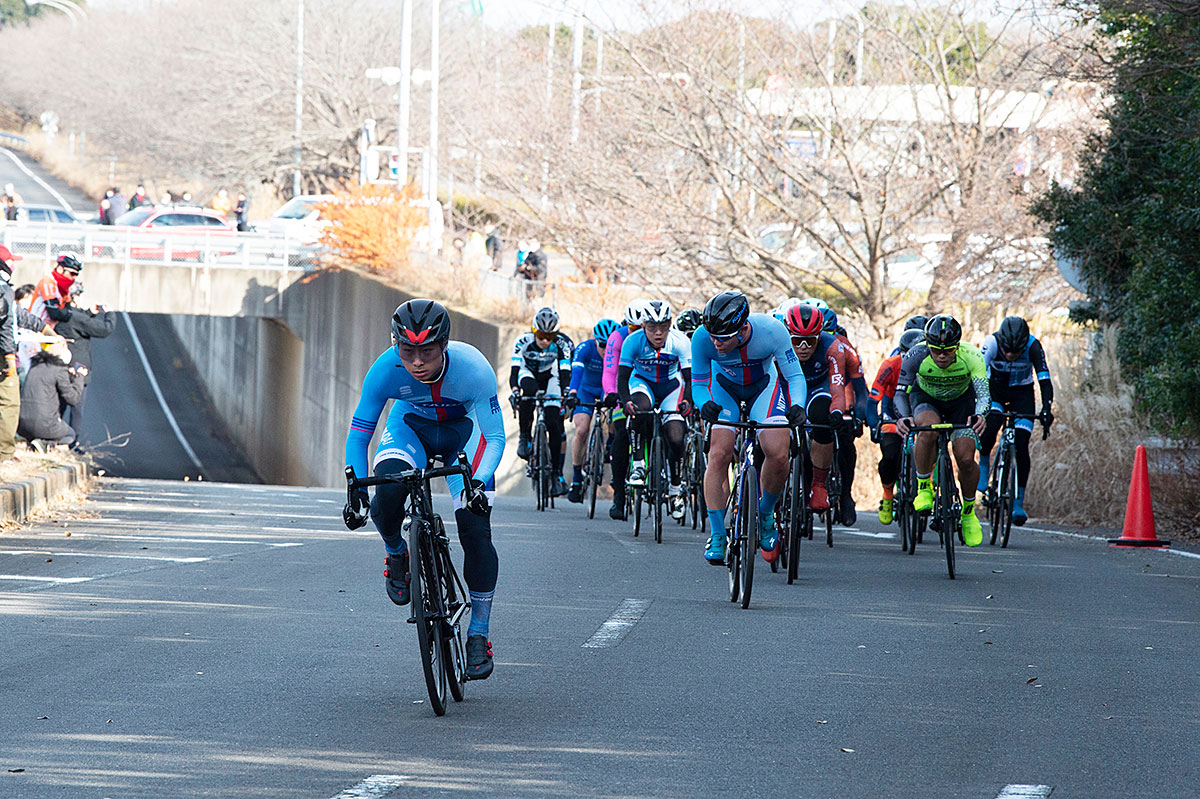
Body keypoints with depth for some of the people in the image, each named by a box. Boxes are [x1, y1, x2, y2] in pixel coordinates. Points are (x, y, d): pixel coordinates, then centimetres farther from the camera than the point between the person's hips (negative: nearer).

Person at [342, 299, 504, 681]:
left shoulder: (473, 369, -35)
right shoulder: (385, 370, -32)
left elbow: (495, 438, -26)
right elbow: (358, 433, -19)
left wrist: (479, 481, -44)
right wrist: (355, 489, -31)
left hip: (463, 430, -1)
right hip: (410, 426, 1)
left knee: (475, 531, -13)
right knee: (388, 494, -30)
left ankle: (479, 635, 2)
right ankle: (397, 554, 5)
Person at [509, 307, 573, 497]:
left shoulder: (561, 344, -26)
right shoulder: (523, 342, -29)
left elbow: (565, 373, -31)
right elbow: (515, 370, -35)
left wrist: (567, 394, -50)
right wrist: (514, 391, -54)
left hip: (549, 377, 1)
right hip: (528, 373, -1)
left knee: (554, 423, -14)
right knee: (528, 390, -38)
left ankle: (557, 474, -8)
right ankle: (525, 437, -21)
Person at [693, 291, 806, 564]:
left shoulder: (771, 331, -34)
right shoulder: (702, 338, -32)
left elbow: (795, 376, -22)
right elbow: (698, 383, -17)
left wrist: (797, 406, -42)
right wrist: (705, 404, -40)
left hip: (764, 383, 0)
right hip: (724, 386, 0)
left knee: (778, 454, -19)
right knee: (719, 454, -19)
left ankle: (765, 514, 8)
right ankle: (717, 536, -8)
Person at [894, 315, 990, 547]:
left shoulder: (971, 357, -32)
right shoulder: (915, 357, -32)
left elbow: (984, 394, -39)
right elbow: (900, 392, -33)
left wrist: (979, 415, -61)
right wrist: (903, 417, -54)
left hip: (961, 402, 1)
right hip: (926, 399, -1)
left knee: (966, 459, -15)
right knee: (928, 430, -35)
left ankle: (969, 511, 11)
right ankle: (923, 487, -15)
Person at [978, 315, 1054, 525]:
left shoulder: (1033, 347, -27)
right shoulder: (991, 344, -29)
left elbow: (1044, 380, -30)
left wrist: (1046, 409, -45)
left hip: (1022, 392, 0)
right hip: (995, 389, 0)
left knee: (1021, 447, -11)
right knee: (989, 427, -30)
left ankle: (1019, 502, -3)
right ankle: (983, 468, -3)